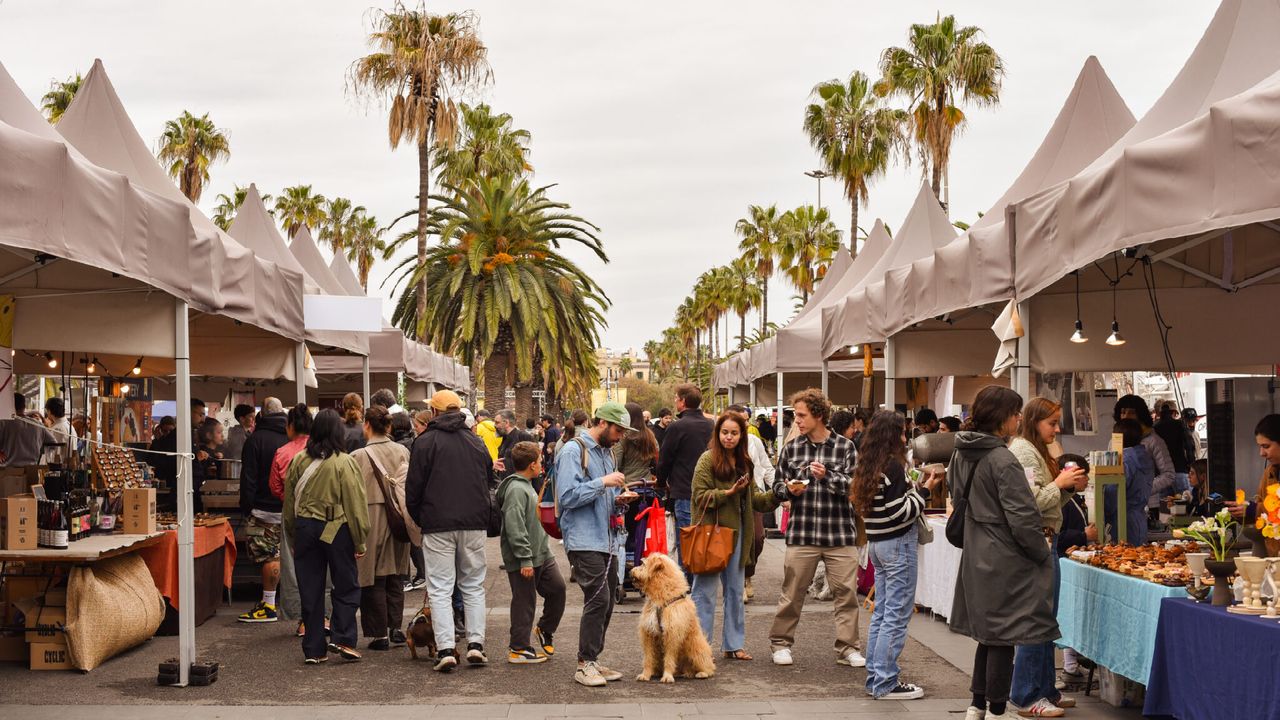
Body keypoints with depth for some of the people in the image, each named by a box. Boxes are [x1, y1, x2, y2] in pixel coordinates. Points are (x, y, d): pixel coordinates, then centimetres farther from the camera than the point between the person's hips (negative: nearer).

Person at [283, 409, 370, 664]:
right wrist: (360, 541, -1)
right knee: (346, 586, 9)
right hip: (337, 530, -4)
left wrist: (293, 537, 20)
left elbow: (289, 504, 10)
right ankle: (343, 639, -1)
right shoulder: (344, 463, -10)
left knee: (310, 590, 9)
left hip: (305, 528, 4)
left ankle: (313, 649, 12)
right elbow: (355, 504, -8)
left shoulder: (298, 461, 3)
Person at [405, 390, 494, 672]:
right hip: (474, 523, 4)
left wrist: (419, 519, 11)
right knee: (473, 585, 13)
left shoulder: (425, 442, -4)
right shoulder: (477, 442, 10)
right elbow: (489, 482, 17)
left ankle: (446, 649, -7)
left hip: (438, 525, -4)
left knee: (440, 588, 0)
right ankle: (475, 643, 7)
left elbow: (413, 489, -4)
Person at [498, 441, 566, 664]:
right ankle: (518, 649, 9)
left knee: (558, 588, 10)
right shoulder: (516, 489, -18)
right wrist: (525, 560, -23)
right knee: (524, 601, -1)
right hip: (523, 560, -10)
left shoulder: (526, 486, 16)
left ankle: (545, 629, 29)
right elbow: (515, 528, -24)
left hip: (542, 554, 10)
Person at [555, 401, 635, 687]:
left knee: (605, 603, 10)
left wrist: (618, 500, 6)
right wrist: (603, 482, -18)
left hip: (605, 540, 9)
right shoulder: (573, 451, -9)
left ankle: (593, 660, 20)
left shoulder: (606, 452, 19)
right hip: (584, 540, -9)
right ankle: (585, 664, -7)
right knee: (598, 599, -14)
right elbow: (567, 496, -19)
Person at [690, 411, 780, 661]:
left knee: (736, 590, 12)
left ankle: (734, 644, 21)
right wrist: (729, 492, -21)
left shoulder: (744, 463, 13)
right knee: (706, 590, -2)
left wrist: (778, 494, 1)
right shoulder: (708, 460, -8)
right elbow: (700, 497, -13)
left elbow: (754, 498, 14)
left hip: (737, 533, 7)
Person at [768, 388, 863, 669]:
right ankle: (780, 642, 22)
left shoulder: (845, 447, 1)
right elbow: (778, 486, 12)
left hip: (840, 533, -1)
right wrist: (789, 489, -9)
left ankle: (847, 648, 12)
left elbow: (855, 485, -7)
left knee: (846, 592, 1)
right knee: (792, 592, 8)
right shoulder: (791, 449, 7)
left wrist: (828, 476, -20)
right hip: (801, 533, 1)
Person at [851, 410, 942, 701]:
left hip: (877, 543, 9)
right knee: (896, 615, -3)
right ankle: (886, 683, 1)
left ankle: (875, 677, 20)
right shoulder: (893, 466, -17)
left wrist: (916, 487, 9)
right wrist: (925, 489, -10)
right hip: (898, 543, -9)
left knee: (881, 612, 14)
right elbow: (902, 512, -19)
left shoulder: (868, 466, 9)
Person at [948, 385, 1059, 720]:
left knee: (989, 635, 18)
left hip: (978, 558, 9)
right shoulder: (1002, 460, -20)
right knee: (1003, 639, 1)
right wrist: (1045, 556, -7)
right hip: (1005, 561, -9)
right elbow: (1022, 518, -20)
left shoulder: (965, 454, 6)